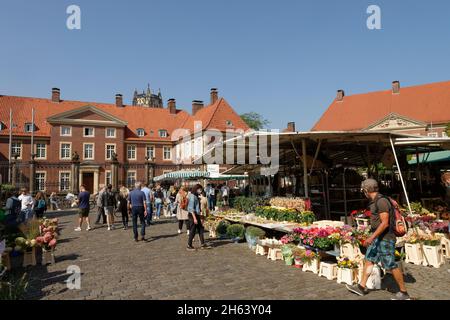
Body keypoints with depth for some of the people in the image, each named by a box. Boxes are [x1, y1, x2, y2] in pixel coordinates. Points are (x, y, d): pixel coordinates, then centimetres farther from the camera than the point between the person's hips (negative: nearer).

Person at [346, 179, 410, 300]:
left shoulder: (382, 201, -20)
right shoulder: (375, 201, 10)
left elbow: (385, 223, -24)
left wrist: (371, 237, -24)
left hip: (385, 238, -10)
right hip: (378, 237, 10)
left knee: (391, 265, 0)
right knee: (368, 260, 12)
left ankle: (403, 292, 16)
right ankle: (361, 287, 21)